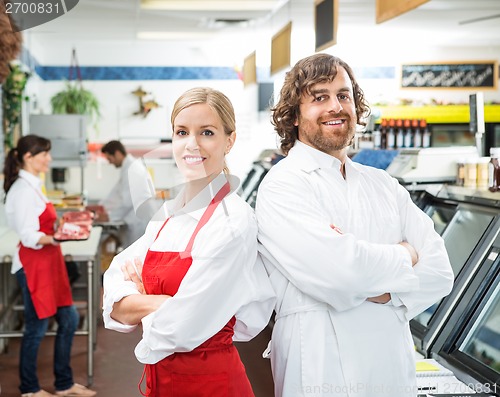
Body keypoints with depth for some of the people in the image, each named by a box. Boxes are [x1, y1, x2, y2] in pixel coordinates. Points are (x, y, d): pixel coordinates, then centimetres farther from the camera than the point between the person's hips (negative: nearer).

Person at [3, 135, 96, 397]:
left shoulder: (33, 186, 14)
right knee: (37, 327, 2)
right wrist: (58, 237, -35)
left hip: (47, 261, 10)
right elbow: (29, 237, -23)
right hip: (32, 264, -10)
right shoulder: (23, 189, -16)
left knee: (69, 319, 13)